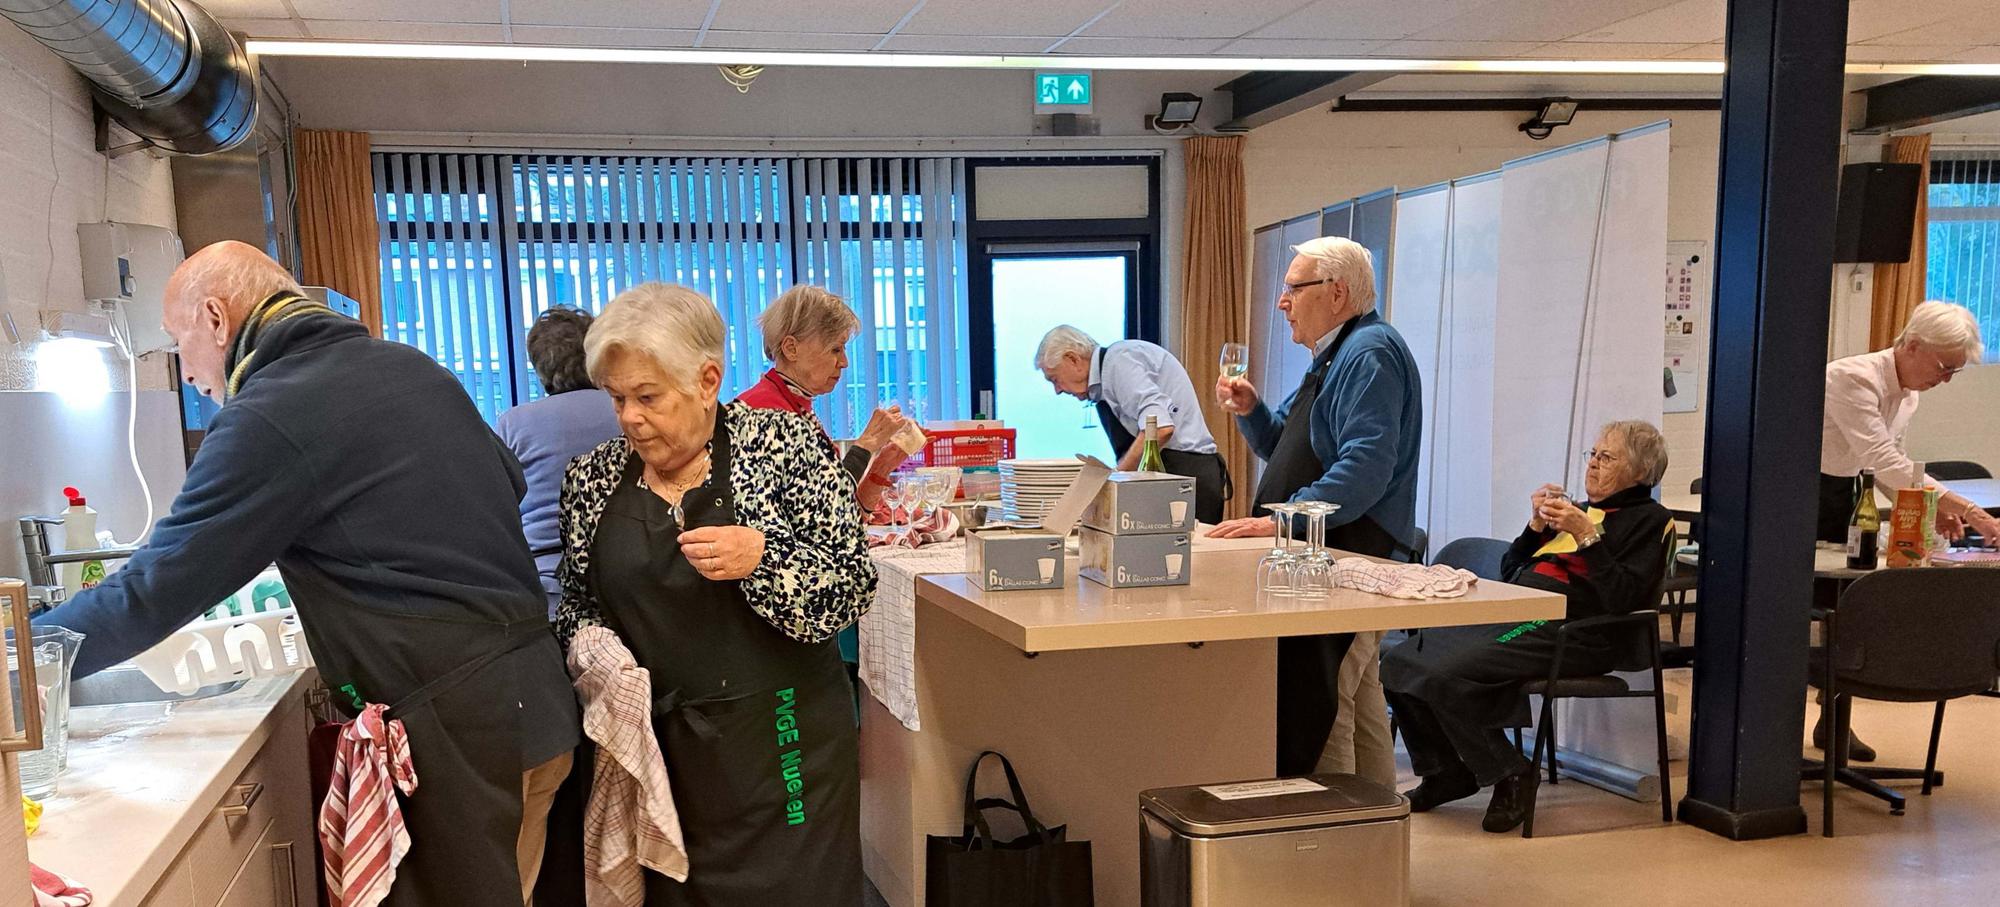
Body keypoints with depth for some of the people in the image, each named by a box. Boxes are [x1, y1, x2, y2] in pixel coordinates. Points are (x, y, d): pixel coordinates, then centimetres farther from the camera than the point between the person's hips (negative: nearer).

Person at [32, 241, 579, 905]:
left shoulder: (270, 420, -13)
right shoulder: (411, 366, 10)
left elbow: (154, 593, -9)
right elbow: (511, 484, 21)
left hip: (465, 731, -8)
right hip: (536, 698, 8)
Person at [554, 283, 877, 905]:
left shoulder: (784, 442, -7)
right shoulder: (592, 478, 4)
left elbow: (853, 588, -9)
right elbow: (579, 603, 15)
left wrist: (762, 557, -25)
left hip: (782, 743, -3)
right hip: (655, 748, 3)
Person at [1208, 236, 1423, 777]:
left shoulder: (1369, 353, -14)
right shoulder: (1334, 355, 21)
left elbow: (1365, 467, -27)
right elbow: (1285, 448, 27)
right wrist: (1250, 411, 8)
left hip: (1352, 559, -11)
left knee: (1309, 708, -13)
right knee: (1356, 708, 17)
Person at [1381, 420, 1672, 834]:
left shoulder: (1649, 520, 5)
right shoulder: (1578, 512, 26)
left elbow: (1623, 599, -11)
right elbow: (1510, 574, 23)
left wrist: (1587, 535, -15)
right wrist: (1537, 525, 9)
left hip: (1568, 631, -8)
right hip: (1512, 615, 8)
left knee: (1447, 676, -29)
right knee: (1399, 662, -8)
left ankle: (1511, 776, -9)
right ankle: (1447, 771, 6)